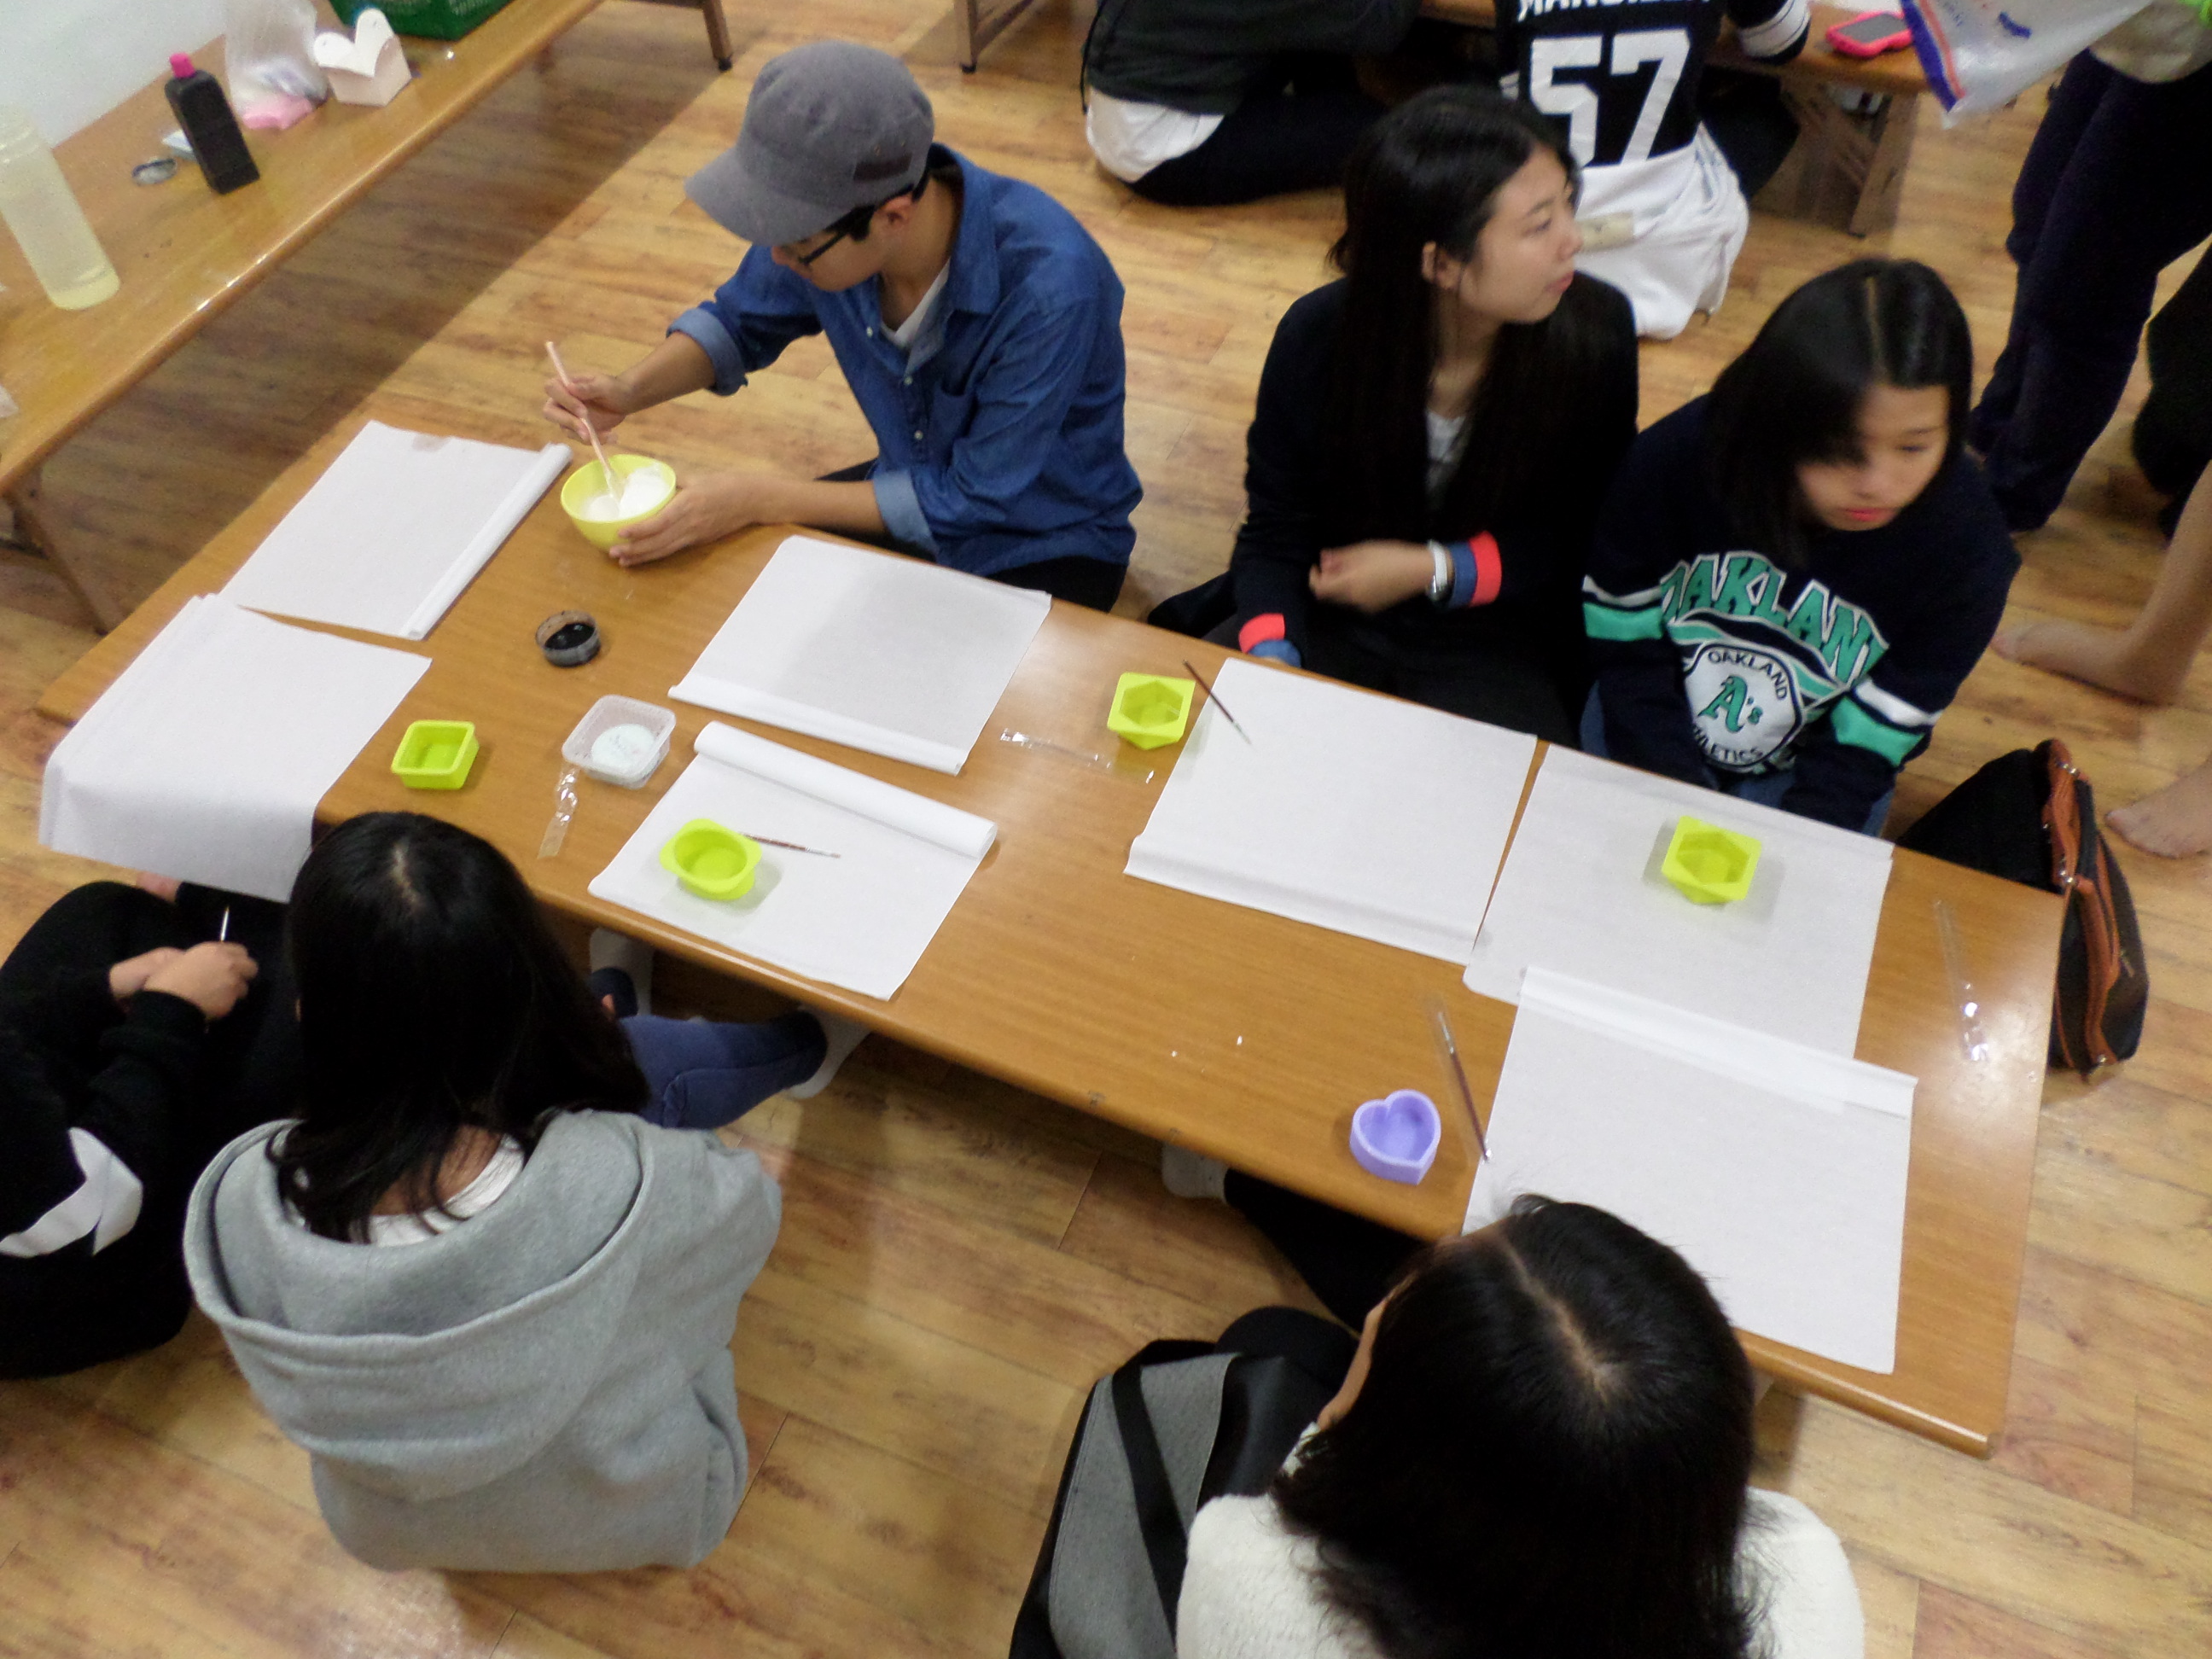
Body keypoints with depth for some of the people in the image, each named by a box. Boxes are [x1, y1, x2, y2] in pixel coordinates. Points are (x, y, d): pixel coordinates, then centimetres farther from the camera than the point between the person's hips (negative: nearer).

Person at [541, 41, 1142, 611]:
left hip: (1046, 548, -5)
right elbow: (740, 321, 6)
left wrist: (761, 500, -26)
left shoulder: (1051, 284, -35)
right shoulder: (823, 223, -17)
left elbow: (971, 500, -27)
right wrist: (630, 390, -14)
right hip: (916, 490, 6)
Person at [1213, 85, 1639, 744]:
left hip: (1495, 644, 0)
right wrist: (1271, 663, -26)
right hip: (1329, 616, 1)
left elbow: (1590, 536, -3)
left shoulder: (1596, 331, -16)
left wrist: (1433, 571, -14)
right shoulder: (1318, 336, -15)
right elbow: (1274, 534, -6)